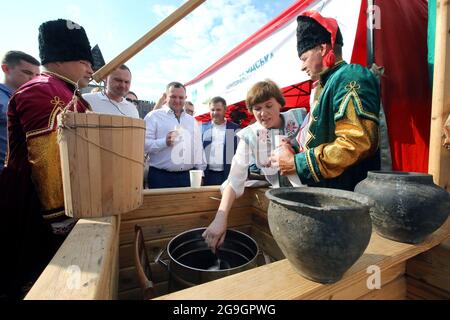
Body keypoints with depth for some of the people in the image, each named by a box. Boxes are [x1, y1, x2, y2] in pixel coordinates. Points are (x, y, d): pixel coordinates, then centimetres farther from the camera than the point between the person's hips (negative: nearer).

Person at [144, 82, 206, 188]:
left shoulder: (192, 121, 17)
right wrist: (164, 142, -25)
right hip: (160, 177, -4)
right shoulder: (154, 116, 0)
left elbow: (198, 149, 17)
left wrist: (200, 172, 13)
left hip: (186, 176, 5)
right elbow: (144, 144, -10)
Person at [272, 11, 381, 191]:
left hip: (347, 193, -8)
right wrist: (295, 155, 4)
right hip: (327, 190, 8)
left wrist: (298, 163, -17)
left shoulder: (350, 78, -12)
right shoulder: (328, 83, 17)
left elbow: (358, 143, -24)